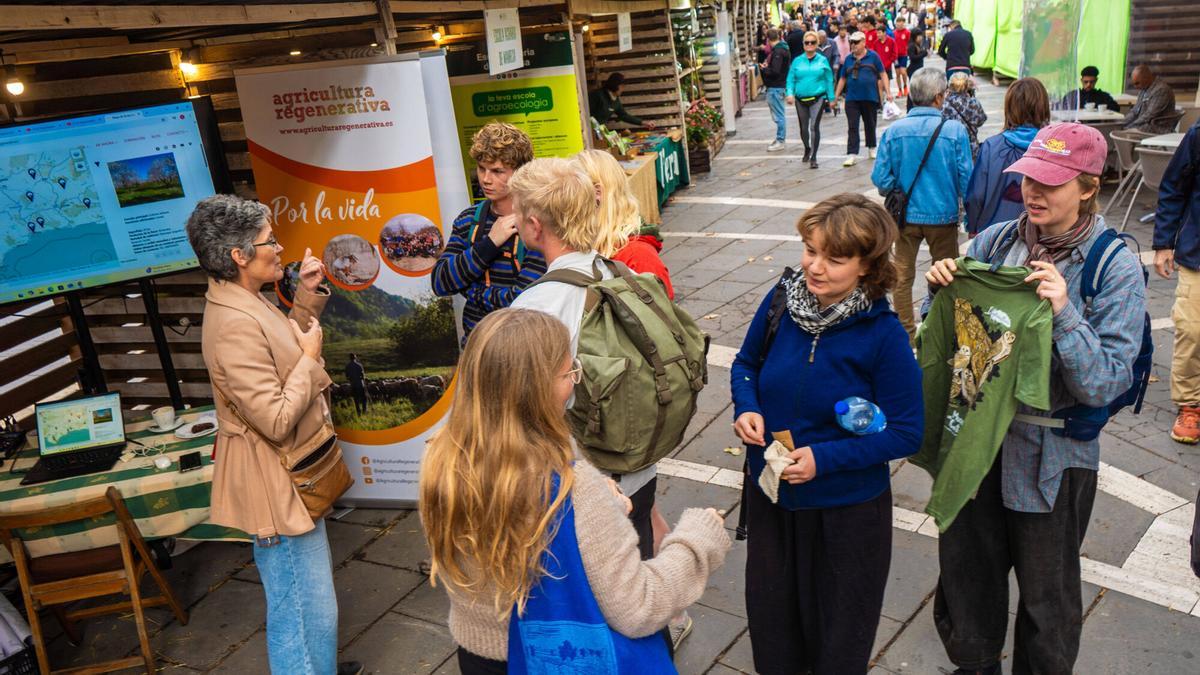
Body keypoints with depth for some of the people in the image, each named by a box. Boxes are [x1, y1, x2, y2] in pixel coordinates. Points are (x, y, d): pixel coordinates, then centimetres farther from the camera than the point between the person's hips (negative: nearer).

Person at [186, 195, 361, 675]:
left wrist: (308, 295, 8)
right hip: (276, 489, -11)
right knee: (304, 611, 2)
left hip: (291, 479, 11)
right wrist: (310, 358, -19)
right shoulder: (235, 325, -28)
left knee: (312, 597, 28)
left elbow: (289, 344, 22)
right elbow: (278, 420, -31)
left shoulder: (246, 302, 4)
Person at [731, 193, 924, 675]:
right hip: (769, 491, 4)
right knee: (769, 609, 23)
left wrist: (824, 458, -24)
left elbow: (906, 433, -16)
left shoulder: (883, 335, -21)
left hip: (847, 508, -4)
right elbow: (746, 363, 7)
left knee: (839, 623, 18)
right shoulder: (781, 300, -10)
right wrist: (746, 409, -13)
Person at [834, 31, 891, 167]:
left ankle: (872, 148, 31)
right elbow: (842, 79, 12)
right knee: (852, 127, -5)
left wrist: (888, 92, -6)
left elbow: (883, 74, 1)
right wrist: (835, 97, 10)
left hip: (870, 97, -1)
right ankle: (852, 155, -8)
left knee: (870, 125, 12)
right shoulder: (848, 59, 8)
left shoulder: (873, 56, 0)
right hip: (852, 98, 1)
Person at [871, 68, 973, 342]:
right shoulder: (955, 130, -14)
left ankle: (905, 333, 25)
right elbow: (966, 180, -11)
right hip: (943, 216, -1)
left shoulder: (893, 130, -10)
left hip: (906, 216, 1)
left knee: (903, 276, 16)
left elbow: (881, 180, -8)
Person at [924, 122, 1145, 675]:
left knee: (1045, 593, 18)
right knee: (965, 573, 20)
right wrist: (941, 287, -15)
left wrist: (1064, 313, -32)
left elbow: (1106, 385, -19)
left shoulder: (1116, 268, -14)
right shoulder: (994, 241, -4)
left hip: (1051, 457, -3)